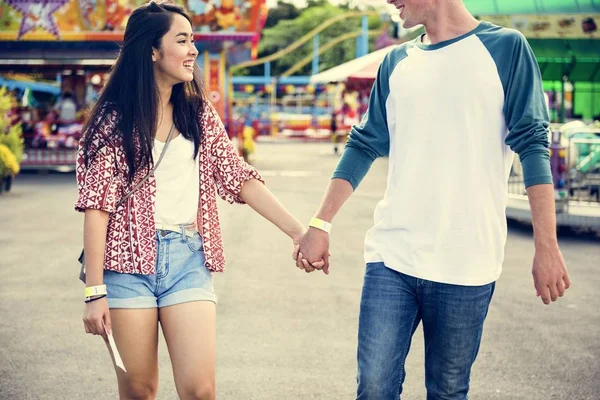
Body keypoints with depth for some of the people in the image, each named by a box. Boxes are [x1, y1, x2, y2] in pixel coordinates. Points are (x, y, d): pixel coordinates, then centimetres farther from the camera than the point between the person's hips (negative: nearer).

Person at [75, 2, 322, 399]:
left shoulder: (199, 113, 10)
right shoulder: (114, 119, -3)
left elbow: (240, 178, 7)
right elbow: (97, 207, -6)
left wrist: (299, 231, -3)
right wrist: (95, 292, -12)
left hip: (188, 261, 3)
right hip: (128, 261, -3)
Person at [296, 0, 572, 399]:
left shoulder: (506, 48, -1)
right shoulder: (396, 63, 12)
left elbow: (532, 145, -5)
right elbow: (364, 146, 15)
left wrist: (547, 247, -11)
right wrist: (321, 224, 7)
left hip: (466, 266, -3)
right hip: (390, 258, 3)